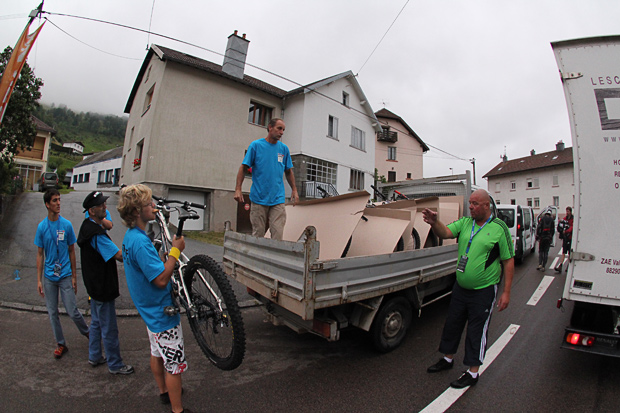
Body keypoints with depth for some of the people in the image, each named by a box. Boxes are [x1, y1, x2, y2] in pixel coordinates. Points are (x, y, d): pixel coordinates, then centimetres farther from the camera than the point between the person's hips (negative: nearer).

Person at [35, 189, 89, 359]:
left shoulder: (67, 225, -5)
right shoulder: (42, 227, -2)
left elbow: (72, 251, 1)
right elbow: (40, 254, 3)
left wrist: (74, 276, 1)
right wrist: (39, 280, -1)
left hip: (65, 276, -2)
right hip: (49, 277, 2)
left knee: (72, 311, 1)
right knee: (53, 313, 11)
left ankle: (87, 332, 26)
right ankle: (61, 344, 27)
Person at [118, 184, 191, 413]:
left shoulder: (131, 236, 4)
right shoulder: (140, 241, -29)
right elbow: (161, 279, -30)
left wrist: (169, 255, 7)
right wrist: (175, 251, -24)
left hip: (151, 311, 10)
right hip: (163, 313, -10)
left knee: (157, 353, 27)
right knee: (175, 364, 5)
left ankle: (164, 391, 46)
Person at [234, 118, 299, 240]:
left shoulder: (284, 149, 10)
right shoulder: (256, 145, 0)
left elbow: (288, 171, 17)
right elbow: (244, 168, 0)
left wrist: (294, 190, 10)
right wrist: (238, 189, -8)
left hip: (278, 199, 2)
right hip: (259, 198, -2)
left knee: (278, 234, -3)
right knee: (258, 234, 6)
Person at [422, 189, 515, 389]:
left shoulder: (499, 228, -9)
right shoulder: (465, 222, 2)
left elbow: (509, 261, -7)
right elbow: (445, 232, -12)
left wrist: (506, 292, -9)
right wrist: (434, 223, -35)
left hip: (484, 290, -5)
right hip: (460, 287, 5)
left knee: (477, 330, 7)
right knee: (452, 323, 16)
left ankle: (472, 372, 25)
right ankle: (448, 359, 36)